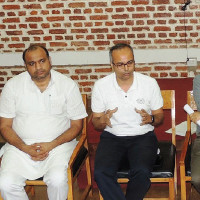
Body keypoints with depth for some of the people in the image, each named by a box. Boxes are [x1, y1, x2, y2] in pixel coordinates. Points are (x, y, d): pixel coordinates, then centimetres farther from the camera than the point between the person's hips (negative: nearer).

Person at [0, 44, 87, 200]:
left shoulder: (68, 85, 0)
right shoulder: (13, 86, 2)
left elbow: (76, 125, 3)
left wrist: (51, 145, -13)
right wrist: (26, 148, -13)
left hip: (57, 143, -1)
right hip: (21, 144, 1)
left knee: (57, 180, -31)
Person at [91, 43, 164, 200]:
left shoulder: (150, 83, -2)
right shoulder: (101, 86, -2)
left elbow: (159, 116, 8)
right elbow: (95, 121, 6)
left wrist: (151, 119, -16)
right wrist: (102, 121, -19)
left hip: (143, 136, 0)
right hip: (112, 136, 1)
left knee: (142, 172, -31)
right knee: (101, 173, -27)